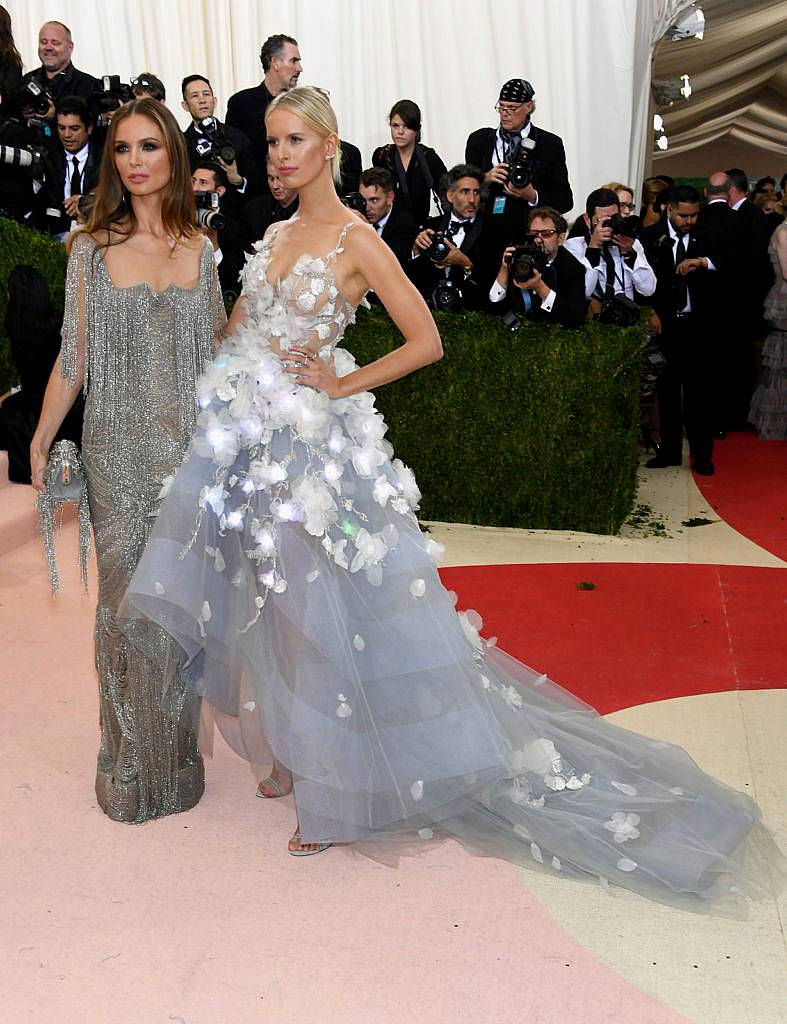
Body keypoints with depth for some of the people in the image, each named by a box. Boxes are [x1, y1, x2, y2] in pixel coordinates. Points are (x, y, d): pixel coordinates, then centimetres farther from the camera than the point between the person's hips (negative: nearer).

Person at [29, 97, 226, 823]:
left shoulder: (200, 248, 5)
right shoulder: (92, 248, 1)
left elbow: (224, 349, 10)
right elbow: (73, 357, 3)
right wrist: (40, 440, 2)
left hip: (191, 446, 1)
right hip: (118, 450, -1)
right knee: (126, 599, 5)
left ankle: (176, 754, 25)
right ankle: (130, 763, 22)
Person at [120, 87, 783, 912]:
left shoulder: (355, 239, -8)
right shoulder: (276, 234, 12)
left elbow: (426, 342, -11)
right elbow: (237, 326, 21)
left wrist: (341, 385, -11)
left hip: (312, 443, -7)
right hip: (249, 436, 7)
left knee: (322, 606, 0)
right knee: (275, 603, 13)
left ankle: (337, 788, 15)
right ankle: (295, 755, 32)